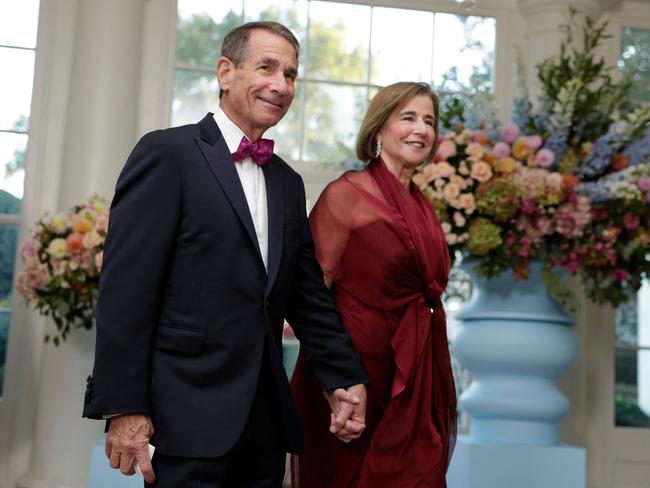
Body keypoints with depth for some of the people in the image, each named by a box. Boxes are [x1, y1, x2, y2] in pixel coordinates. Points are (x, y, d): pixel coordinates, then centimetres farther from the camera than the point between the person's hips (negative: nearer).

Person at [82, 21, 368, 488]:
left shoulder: (288, 182, 15)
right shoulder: (167, 153, -5)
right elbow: (126, 286, -11)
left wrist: (345, 377, 6)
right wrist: (123, 405, -16)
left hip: (266, 418, 7)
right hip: (191, 414, -6)